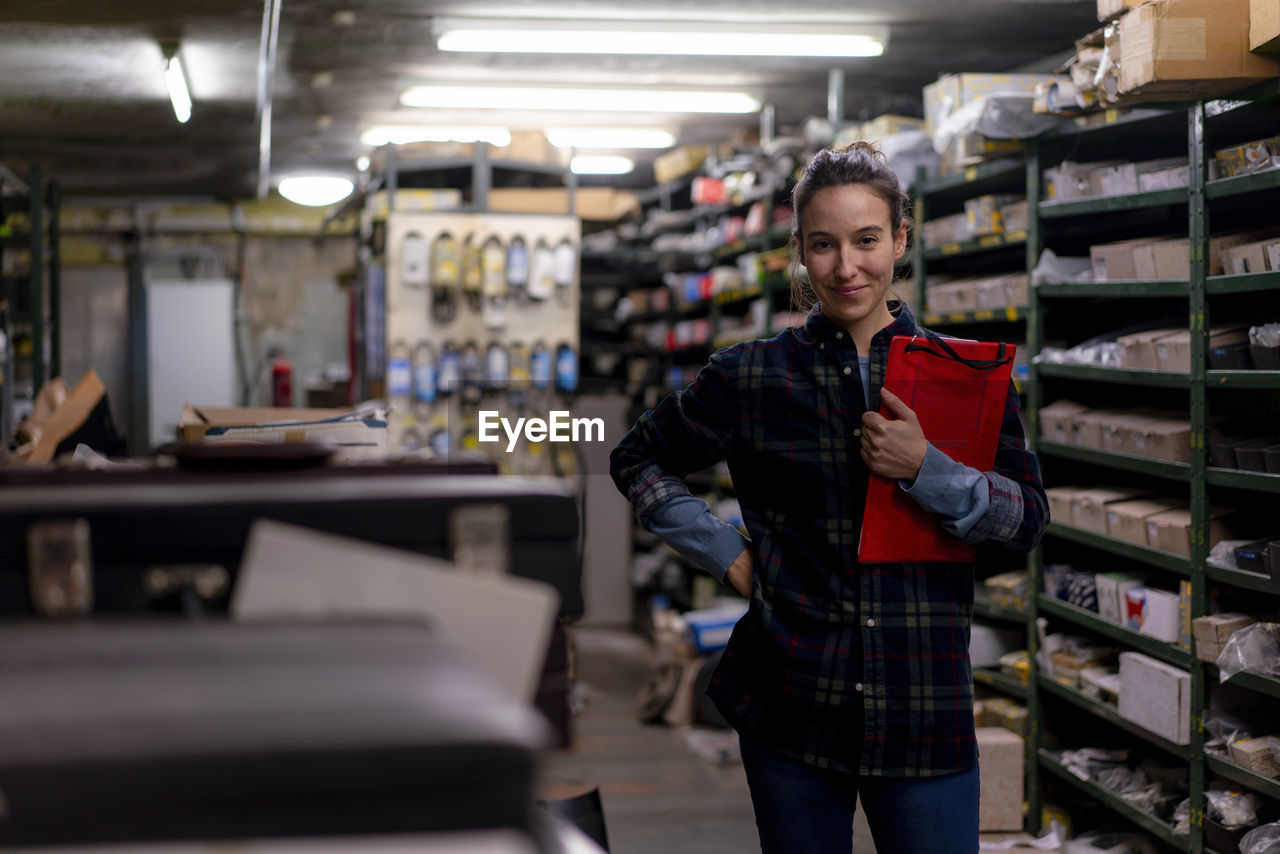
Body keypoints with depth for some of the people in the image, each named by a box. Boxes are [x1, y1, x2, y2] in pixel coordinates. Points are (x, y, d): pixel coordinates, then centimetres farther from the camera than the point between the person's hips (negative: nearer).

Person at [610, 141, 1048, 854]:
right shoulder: (754, 376, 1)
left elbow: (1028, 520, 0)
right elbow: (637, 460, 13)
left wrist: (925, 469, -16)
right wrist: (725, 554, 2)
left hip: (926, 709, 0)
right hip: (791, 707, 0)